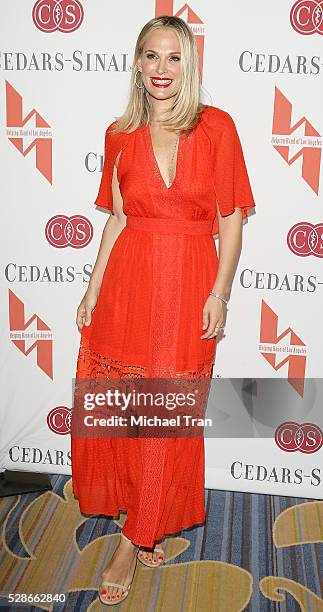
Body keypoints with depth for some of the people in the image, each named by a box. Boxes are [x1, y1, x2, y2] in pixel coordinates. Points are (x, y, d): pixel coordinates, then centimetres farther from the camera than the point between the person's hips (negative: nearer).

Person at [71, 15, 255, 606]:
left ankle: (135, 539, 23)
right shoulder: (120, 135, 6)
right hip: (128, 282, 3)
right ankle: (150, 524, 32)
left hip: (190, 286, -2)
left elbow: (231, 220, -2)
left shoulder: (216, 126, -2)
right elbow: (117, 219, 9)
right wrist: (93, 291, 5)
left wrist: (220, 293, -9)